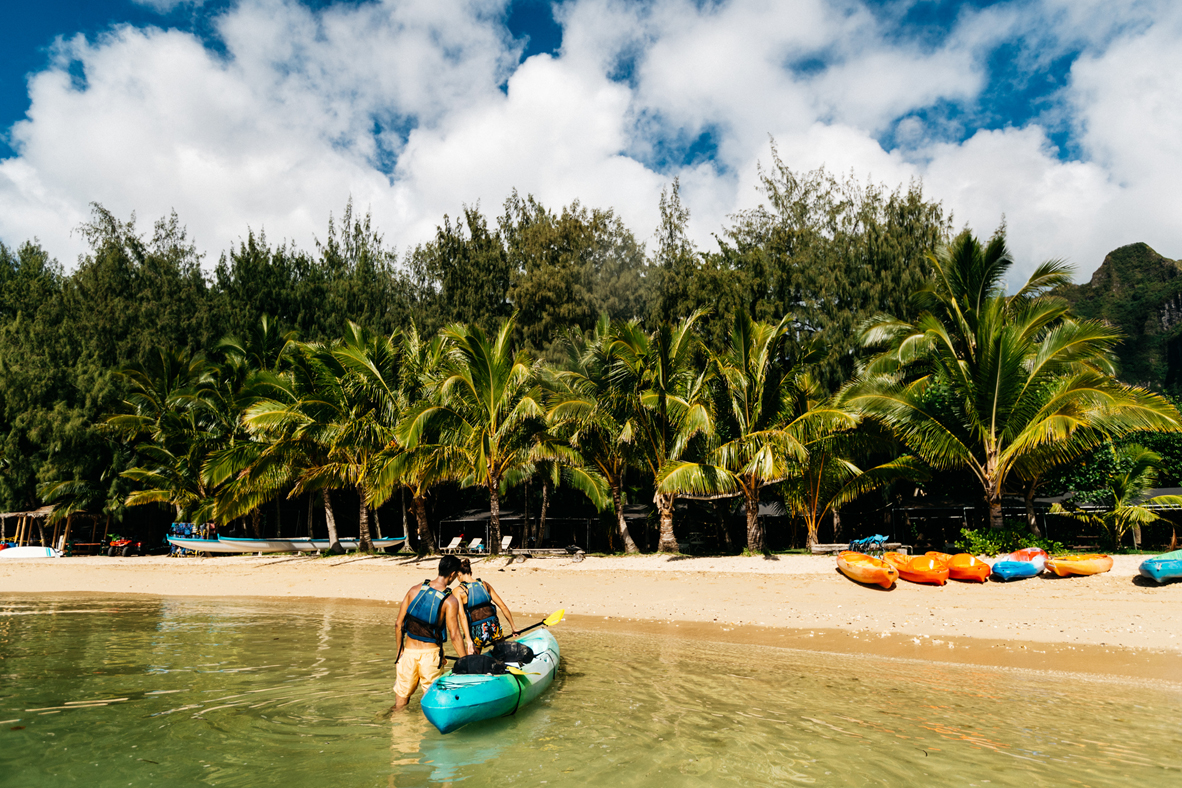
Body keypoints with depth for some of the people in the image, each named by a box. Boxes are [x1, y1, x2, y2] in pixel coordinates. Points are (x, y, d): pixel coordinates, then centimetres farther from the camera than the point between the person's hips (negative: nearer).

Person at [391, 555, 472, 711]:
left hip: (408, 651, 3)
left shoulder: (414, 590, -1)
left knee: (402, 694, 18)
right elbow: (455, 635, -14)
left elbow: (398, 624, 2)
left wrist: (400, 650, 15)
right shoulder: (450, 601, -13)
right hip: (431, 654, -3)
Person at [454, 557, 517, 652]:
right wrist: (512, 626, 13)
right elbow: (503, 606, 6)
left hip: (477, 631, -3)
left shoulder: (458, 591, -4)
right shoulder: (484, 584, 7)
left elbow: (462, 616, -17)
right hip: (493, 626, 3)